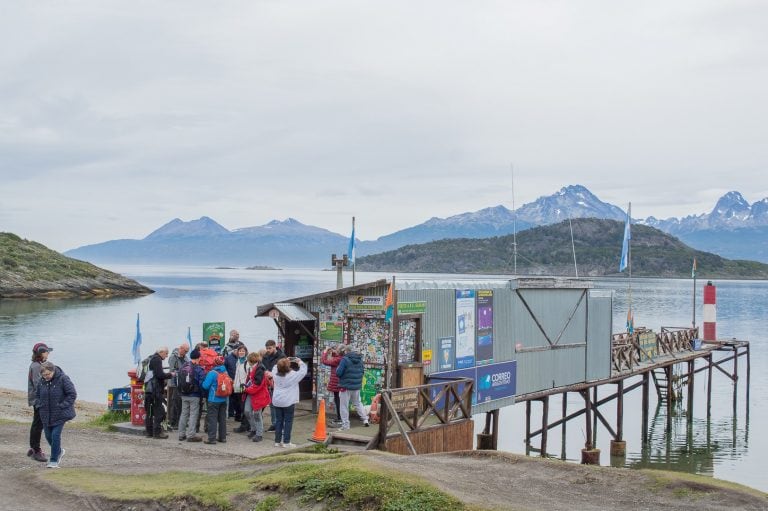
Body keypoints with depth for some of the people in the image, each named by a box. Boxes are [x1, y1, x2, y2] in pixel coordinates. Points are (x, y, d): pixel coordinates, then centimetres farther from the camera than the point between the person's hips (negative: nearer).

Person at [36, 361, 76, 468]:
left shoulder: (63, 379, -15)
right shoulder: (42, 381, 1)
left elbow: (72, 394, -14)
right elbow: (37, 395, 17)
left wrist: (62, 406, -18)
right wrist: (40, 405, 1)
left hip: (60, 414, -6)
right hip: (46, 414, 6)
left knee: (55, 435, -9)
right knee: (48, 435, 12)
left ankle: (54, 460, 2)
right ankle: (59, 451, 38)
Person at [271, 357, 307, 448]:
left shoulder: (275, 374, -1)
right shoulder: (293, 375, -14)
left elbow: (275, 367, 21)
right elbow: (303, 371, -5)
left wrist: (285, 361, 16)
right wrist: (300, 362, 9)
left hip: (277, 402, 5)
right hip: (288, 402, -5)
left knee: (278, 421, 11)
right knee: (288, 422, 2)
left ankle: (277, 441, 15)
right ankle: (286, 442, 3)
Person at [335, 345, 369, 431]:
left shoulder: (345, 359, -17)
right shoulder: (360, 359, 5)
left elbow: (338, 373, -17)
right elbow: (362, 371, 13)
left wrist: (338, 368, 2)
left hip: (346, 386, -6)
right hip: (357, 386, 6)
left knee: (344, 406, 4)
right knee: (358, 403, 23)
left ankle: (345, 425, 6)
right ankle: (365, 419, 19)